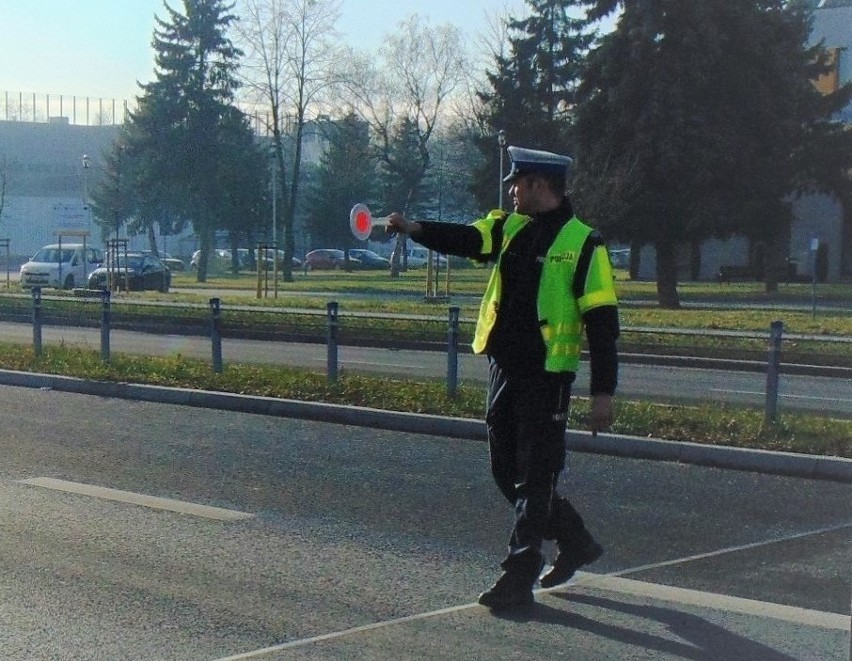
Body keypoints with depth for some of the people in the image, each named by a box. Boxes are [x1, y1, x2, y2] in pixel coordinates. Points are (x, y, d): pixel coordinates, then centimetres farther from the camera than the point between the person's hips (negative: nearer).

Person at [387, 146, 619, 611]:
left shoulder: (582, 244, -9)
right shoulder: (509, 228, 11)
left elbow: (602, 323, -10)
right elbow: (464, 240, -4)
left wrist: (603, 392, -13)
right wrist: (415, 229, -23)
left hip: (546, 376, -8)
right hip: (503, 367, 8)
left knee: (534, 479, -3)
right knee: (507, 470, 15)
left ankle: (517, 581, 2)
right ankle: (575, 543, 32)